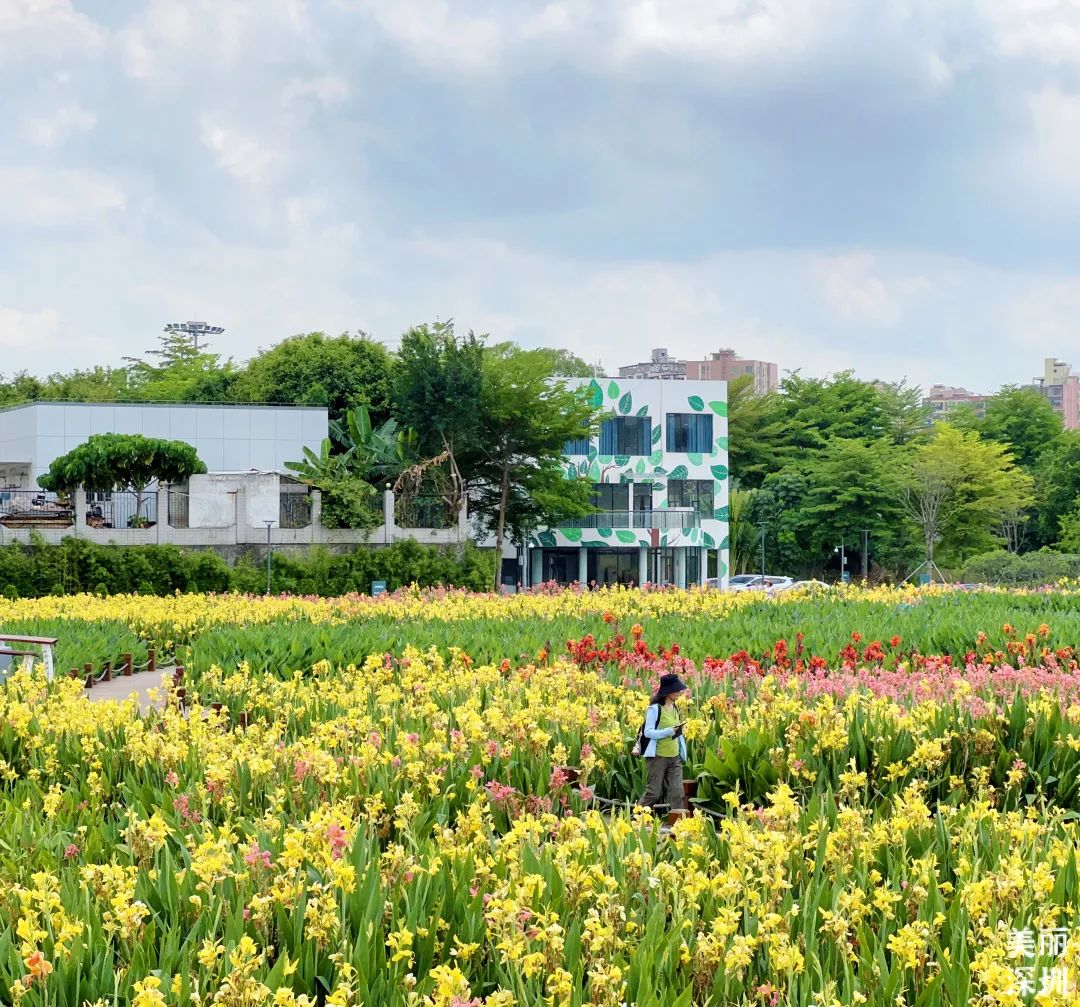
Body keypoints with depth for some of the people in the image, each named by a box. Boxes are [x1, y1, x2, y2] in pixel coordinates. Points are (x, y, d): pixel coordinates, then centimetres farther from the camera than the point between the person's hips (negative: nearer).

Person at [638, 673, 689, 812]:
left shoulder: (675, 708, 11)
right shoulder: (655, 709, -10)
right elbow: (648, 732, -14)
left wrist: (683, 752, 13)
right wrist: (668, 731, -26)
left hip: (674, 757, 6)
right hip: (658, 756, -6)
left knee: (677, 792, -2)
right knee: (654, 792, 0)